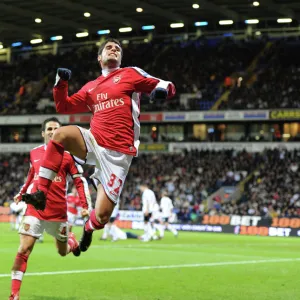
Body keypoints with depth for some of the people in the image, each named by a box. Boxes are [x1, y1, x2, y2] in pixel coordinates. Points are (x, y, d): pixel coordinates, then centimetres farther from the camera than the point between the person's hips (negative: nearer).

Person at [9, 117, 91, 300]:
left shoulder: (68, 155, -3)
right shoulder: (34, 153, 6)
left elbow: (79, 181, 0)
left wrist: (85, 206, -7)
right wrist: (21, 194, 30)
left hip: (58, 212, -1)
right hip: (35, 209, 1)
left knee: (63, 251, 14)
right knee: (24, 249, -12)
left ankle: (72, 241, 52)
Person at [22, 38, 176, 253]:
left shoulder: (131, 74, 8)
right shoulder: (91, 87, 20)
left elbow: (168, 87, 5)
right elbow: (64, 107, 22)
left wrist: (162, 89, -19)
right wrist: (61, 83, 5)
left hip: (118, 153, -3)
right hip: (94, 142, 4)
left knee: (102, 215, -7)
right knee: (61, 134, -29)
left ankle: (89, 228, 32)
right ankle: (41, 193, -23)